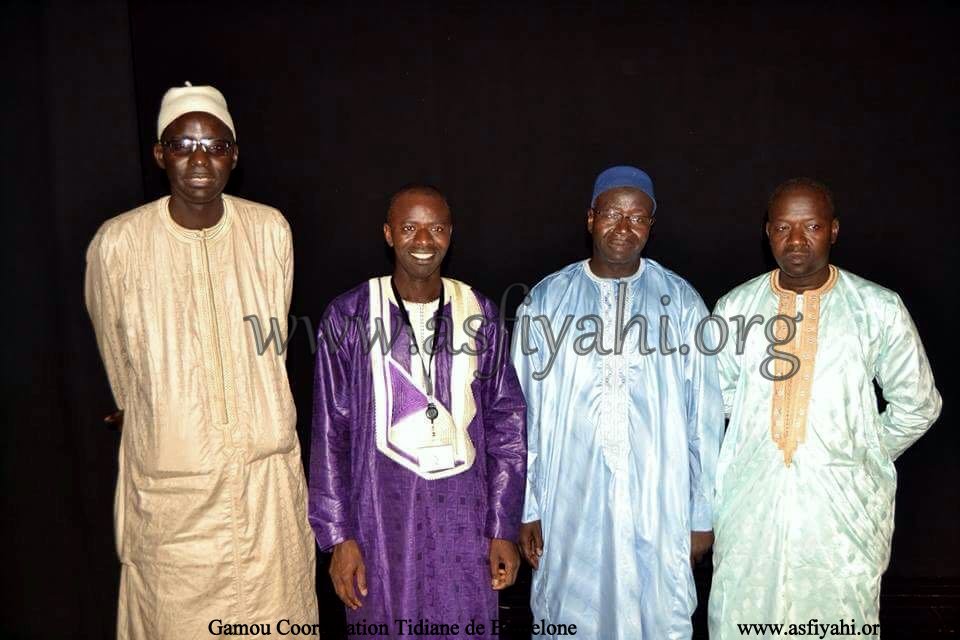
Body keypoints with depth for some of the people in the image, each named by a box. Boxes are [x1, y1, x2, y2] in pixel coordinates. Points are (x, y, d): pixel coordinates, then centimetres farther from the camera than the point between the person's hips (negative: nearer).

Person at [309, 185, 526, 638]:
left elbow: (505, 423, 4)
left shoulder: (480, 315, 2)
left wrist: (504, 528, 2)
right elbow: (330, 433, -1)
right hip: (380, 518, -1)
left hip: (463, 519, 1)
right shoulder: (349, 316, -3)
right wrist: (339, 535, -3)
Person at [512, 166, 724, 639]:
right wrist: (526, 508, 2)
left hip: (658, 511, 0)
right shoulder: (545, 301, -1)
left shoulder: (682, 302, -1)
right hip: (570, 510, 0)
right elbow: (523, 414, 2)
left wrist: (703, 514, 4)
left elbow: (705, 418, 2)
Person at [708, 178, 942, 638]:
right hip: (749, 504, 1)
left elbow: (917, 404, 7)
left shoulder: (879, 310, -3)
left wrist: (865, 458, 7)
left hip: (844, 507, -1)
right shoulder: (735, 307, 1)